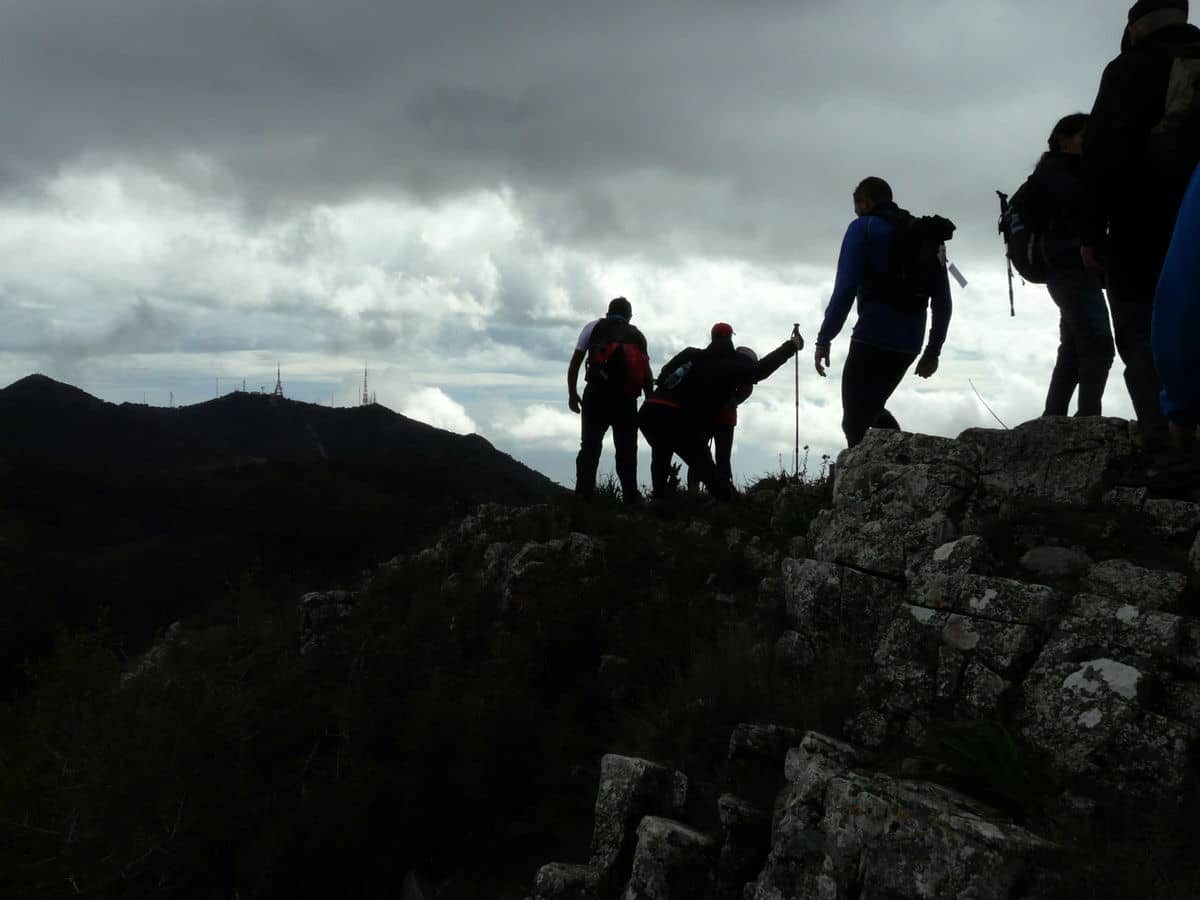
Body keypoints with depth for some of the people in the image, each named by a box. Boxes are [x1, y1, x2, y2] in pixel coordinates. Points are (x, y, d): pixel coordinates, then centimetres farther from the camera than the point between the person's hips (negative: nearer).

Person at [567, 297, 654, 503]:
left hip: (597, 394, -1)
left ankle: (583, 496, -10)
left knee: (590, 446, 0)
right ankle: (630, 498, 0)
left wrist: (572, 394, 10)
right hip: (627, 398, 1)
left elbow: (575, 363, 6)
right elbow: (647, 375, 9)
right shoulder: (638, 336, 18)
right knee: (626, 449, 7)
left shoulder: (593, 327, 15)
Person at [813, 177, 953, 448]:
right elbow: (943, 302, 16)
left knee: (855, 423, -2)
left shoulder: (863, 228, 0)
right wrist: (933, 351, 22)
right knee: (870, 409, 25)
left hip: (873, 338, -7)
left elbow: (845, 288, -12)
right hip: (910, 343, 7)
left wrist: (824, 339, -10)